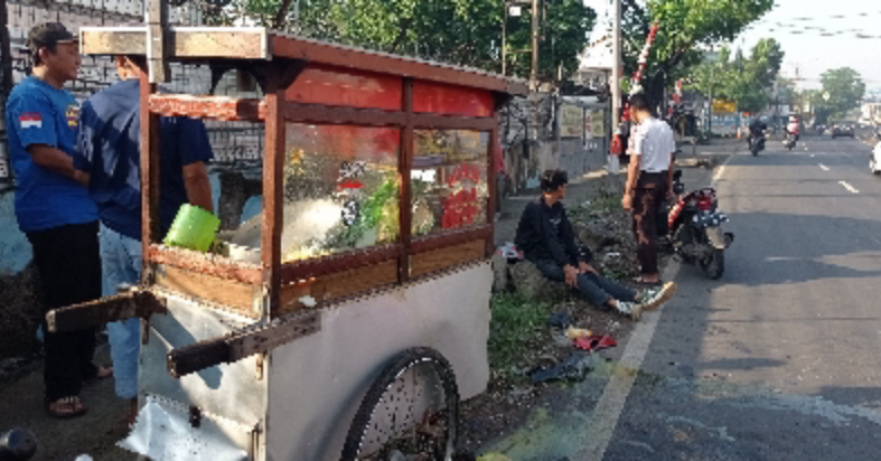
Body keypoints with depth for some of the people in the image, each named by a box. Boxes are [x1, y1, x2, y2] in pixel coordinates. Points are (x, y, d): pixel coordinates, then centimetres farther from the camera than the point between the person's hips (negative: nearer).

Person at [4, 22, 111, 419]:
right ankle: (60, 389, 5)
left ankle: (83, 365, 32)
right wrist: (93, 177, -12)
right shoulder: (30, 95, -11)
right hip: (53, 218, -9)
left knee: (88, 296, 17)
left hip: (80, 214, 9)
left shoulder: (64, 97, 18)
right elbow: (43, 152, -21)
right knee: (64, 303, -4)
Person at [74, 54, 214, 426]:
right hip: (164, 236, -3)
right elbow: (194, 175, -14)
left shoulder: (95, 106, 0)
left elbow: (84, 173, 6)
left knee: (123, 319, 14)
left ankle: (135, 403, 24)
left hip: (115, 231, 3)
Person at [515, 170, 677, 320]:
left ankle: (639, 297, -30)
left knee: (588, 272, -15)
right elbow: (549, 239, -23)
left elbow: (567, 236, 5)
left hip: (557, 253, 7)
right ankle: (614, 304, -49)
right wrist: (566, 267, -28)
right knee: (575, 276, -29)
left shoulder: (558, 207, 11)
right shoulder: (536, 208, -16)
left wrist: (580, 261, -8)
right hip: (539, 258, -7)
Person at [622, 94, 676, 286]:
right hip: (662, 179, 8)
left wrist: (628, 192, -17)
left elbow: (635, 164, -18)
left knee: (643, 228, 1)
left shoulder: (641, 130, -15)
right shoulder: (665, 127, 9)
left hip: (646, 180, -8)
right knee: (652, 224, 20)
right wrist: (669, 186, 20)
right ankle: (647, 264, 32)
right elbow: (670, 161, 13)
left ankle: (650, 274, 6)